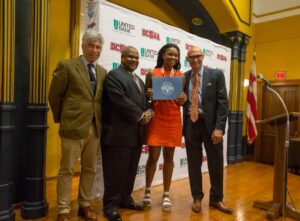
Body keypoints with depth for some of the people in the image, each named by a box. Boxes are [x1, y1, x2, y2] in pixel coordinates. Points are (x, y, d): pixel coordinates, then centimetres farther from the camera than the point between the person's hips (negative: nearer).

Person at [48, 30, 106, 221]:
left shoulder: (103, 72, 11)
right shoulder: (67, 66, -4)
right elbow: (54, 95, -1)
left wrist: (100, 120, 8)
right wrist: (61, 119, 3)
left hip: (95, 127, 5)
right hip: (74, 126, -5)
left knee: (90, 169, 13)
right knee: (67, 169, 4)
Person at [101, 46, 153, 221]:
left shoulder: (139, 80, 22)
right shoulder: (113, 76, -6)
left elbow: (144, 101, 19)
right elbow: (121, 101, -17)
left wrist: (148, 113, -3)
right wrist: (140, 116, -13)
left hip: (137, 133, 8)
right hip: (119, 133, -8)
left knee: (131, 171, 15)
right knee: (116, 172, 0)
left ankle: (125, 199, 30)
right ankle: (111, 206, 14)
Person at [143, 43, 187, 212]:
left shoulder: (181, 76, 7)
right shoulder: (152, 73, 1)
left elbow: (181, 102, 11)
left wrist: (183, 100, -11)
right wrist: (149, 95, -16)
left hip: (173, 120, 2)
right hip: (156, 119, -2)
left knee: (169, 157, 8)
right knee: (153, 156, 0)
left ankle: (166, 194, 20)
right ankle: (148, 191, 22)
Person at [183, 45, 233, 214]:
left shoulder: (216, 74, -1)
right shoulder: (183, 77, 7)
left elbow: (223, 102, -7)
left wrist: (219, 127, -15)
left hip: (210, 124, -2)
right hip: (191, 124, 2)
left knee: (216, 164, 8)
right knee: (194, 164, 10)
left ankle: (216, 199, 27)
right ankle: (197, 198, 28)